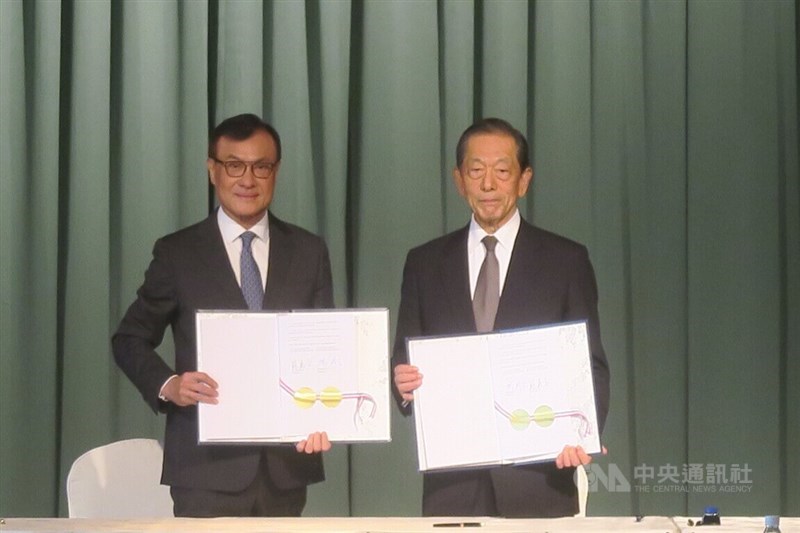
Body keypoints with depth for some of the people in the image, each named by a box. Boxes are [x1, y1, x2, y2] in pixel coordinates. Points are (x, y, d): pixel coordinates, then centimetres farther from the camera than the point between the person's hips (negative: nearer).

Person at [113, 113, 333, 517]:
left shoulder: (309, 253, 9)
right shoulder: (177, 253, 3)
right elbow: (130, 339, 7)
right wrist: (168, 385, -12)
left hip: (287, 463, 2)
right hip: (208, 468, -2)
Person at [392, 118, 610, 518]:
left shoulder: (566, 261, 5)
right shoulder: (425, 263, 10)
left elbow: (590, 366, 3)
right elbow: (404, 361, 12)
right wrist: (405, 385, -11)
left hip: (539, 477, -1)